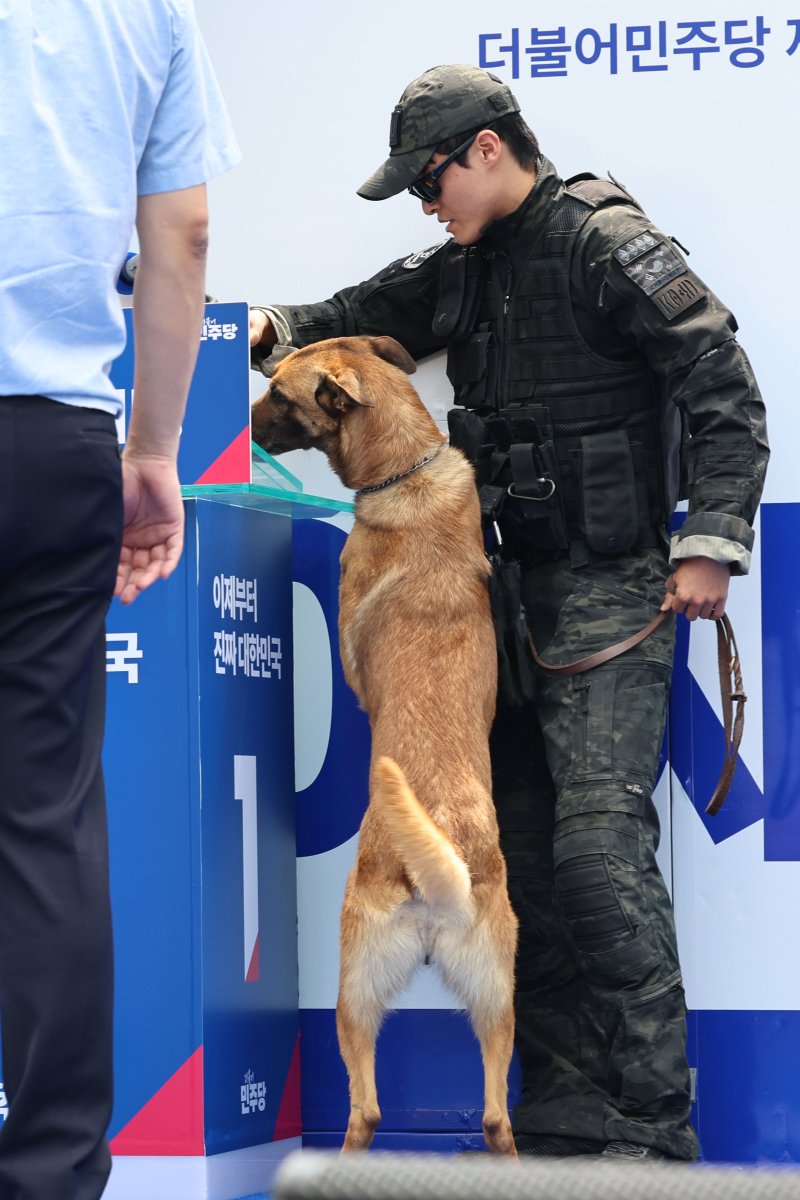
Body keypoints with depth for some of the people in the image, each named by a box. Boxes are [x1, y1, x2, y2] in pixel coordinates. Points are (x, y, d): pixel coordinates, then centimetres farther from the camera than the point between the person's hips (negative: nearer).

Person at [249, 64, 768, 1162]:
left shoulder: (605, 243, -9)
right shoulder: (466, 267, 15)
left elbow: (722, 383, -11)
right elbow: (374, 317, 26)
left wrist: (712, 540, -16)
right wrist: (278, 327, 5)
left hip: (610, 592, -8)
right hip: (514, 588, 8)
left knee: (600, 845, -15)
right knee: (523, 853, 7)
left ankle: (652, 1127, -10)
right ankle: (564, 1123, 13)